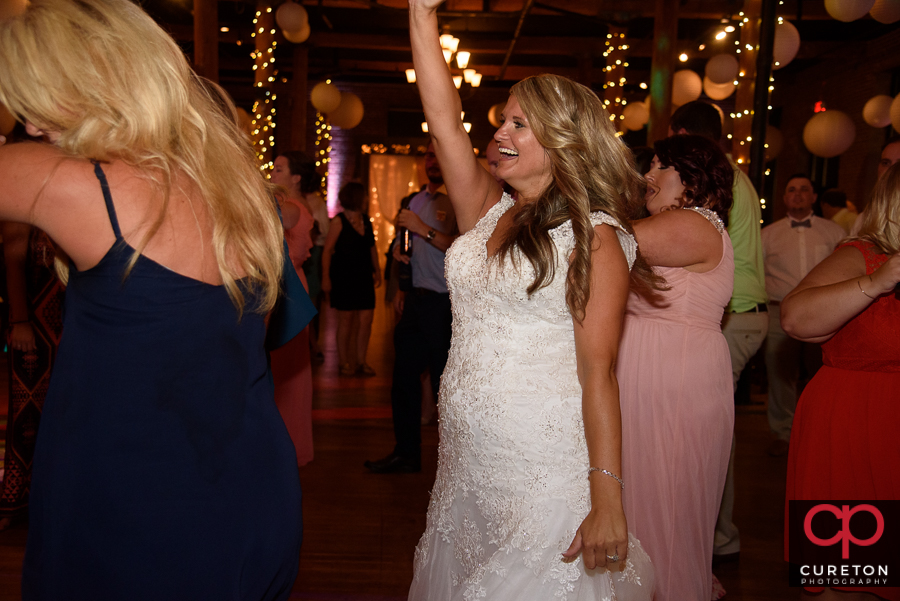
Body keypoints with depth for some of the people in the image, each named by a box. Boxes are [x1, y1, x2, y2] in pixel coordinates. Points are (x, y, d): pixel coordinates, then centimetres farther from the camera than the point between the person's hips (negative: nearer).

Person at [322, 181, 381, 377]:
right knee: (346, 320, 1)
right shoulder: (339, 221, -7)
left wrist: (377, 271, 16)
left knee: (366, 320, 1)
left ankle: (361, 361, 13)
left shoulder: (366, 220, 11)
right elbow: (327, 250, -8)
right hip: (344, 277, -5)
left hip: (364, 276, 5)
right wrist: (326, 278, -13)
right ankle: (344, 362, 13)